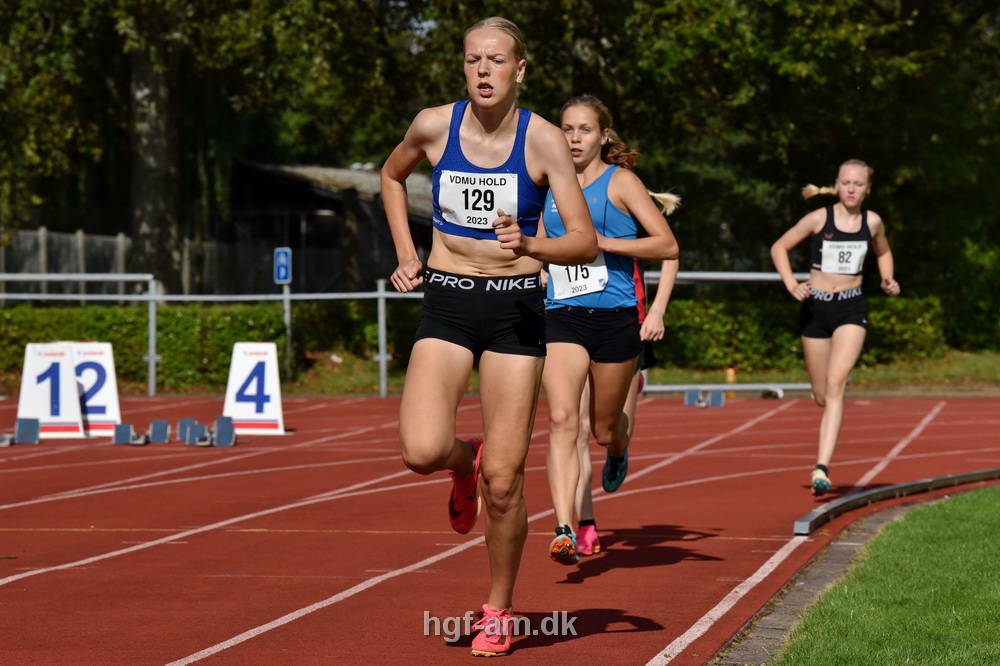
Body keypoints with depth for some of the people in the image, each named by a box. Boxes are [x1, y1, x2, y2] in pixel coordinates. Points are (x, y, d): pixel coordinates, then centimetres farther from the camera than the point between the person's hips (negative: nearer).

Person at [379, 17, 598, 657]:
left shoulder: (543, 140, -8)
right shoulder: (433, 125, -2)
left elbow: (587, 243, -11)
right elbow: (392, 175, 21)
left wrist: (531, 245, -31)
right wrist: (406, 254, 11)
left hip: (516, 309, -1)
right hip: (446, 304, 1)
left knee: (504, 481, -3)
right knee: (422, 451, -21)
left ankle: (499, 610, 19)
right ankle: (465, 461, 17)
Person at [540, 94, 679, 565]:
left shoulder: (620, 182, -1)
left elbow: (668, 246, -7)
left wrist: (606, 242, -15)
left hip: (614, 317, -2)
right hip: (562, 316, 2)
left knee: (603, 427, 11)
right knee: (561, 419, -17)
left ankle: (618, 450, 51)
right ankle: (565, 532, -24)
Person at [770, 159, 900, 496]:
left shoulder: (872, 222, 2)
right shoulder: (820, 218, -5)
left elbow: (883, 252, 22)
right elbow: (779, 247, 3)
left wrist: (887, 281, 4)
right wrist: (791, 284, -12)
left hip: (851, 309, -1)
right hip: (816, 307, 1)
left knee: (834, 385, -19)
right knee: (821, 395, 9)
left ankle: (822, 468, -25)